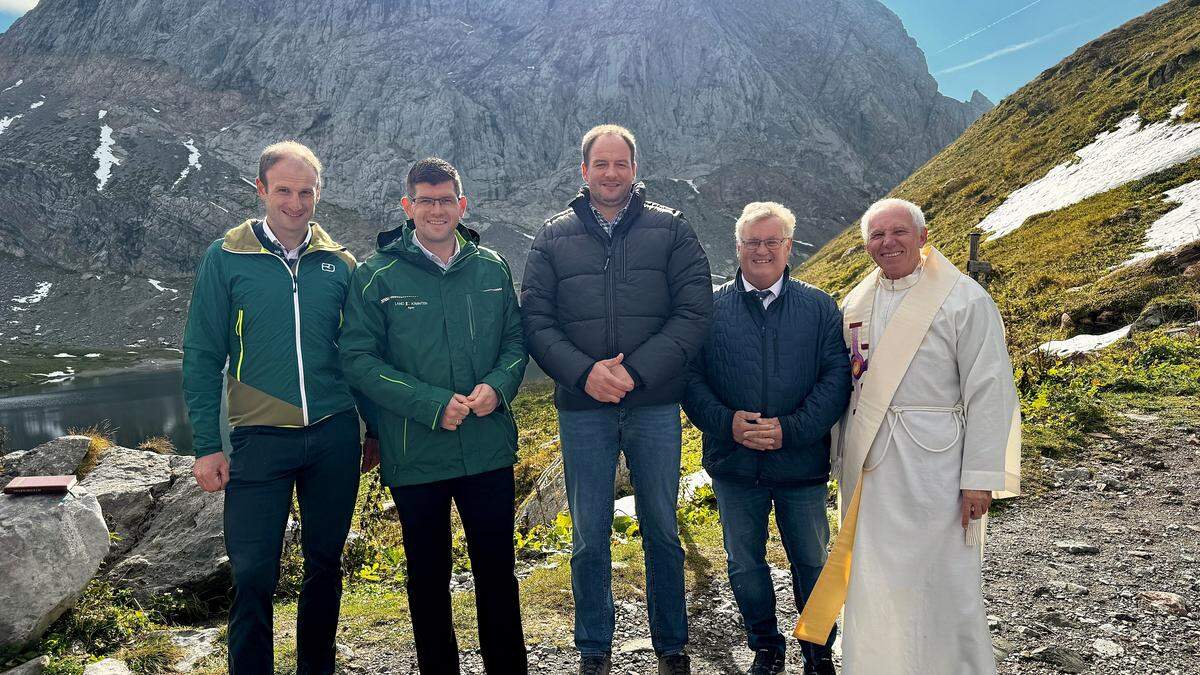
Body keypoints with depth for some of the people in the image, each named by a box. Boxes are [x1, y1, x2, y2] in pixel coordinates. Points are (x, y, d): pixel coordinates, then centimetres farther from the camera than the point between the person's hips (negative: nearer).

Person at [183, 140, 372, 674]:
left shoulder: (340, 263, 5)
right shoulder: (226, 259, -1)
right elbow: (202, 357, 0)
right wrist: (206, 445, -5)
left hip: (334, 437, 2)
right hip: (260, 438, -2)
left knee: (325, 564, 13)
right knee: (253, 575, -1)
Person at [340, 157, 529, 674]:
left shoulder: (491, 268, 4)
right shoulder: (377, 276, -5)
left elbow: (516, 340, 9)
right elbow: (358, 359, -9)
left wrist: (497, 385, -12)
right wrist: (432, 405, -19)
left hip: (490, 451, 2)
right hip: (415, 456, -2)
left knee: (498, 570, 14)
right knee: (429, 575, 15)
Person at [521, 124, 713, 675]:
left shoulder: (671, 230, 2)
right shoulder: (554, 236, 5)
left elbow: (693, 313, -5)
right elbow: (535, 320, 0)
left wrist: (635, 371, -16)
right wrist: (584, 372, -16)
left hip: (655, 406, 0)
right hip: (582, 408, 1)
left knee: (661, 531, 12)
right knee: (589, 538, 10)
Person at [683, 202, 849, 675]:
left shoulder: (820, 308, 1)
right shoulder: (711, 309, 0)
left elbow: (837, 378, -6)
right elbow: (690, 377, -2)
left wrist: (790, 429, -17)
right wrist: (727, 423, -17)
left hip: (802, 464, 0)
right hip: (734, 464, 1)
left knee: (812, 562, 13)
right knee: (745, 565, 14)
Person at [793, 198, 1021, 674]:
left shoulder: (965, 299, -6)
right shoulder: (856, 303, 11)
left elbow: (991, 393, -8)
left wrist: (980, 477, -11)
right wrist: (845, 461, 14)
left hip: (932, 467, -5)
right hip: (867, 465, 5)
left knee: (940, 581, 3)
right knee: (873, 584, 11)